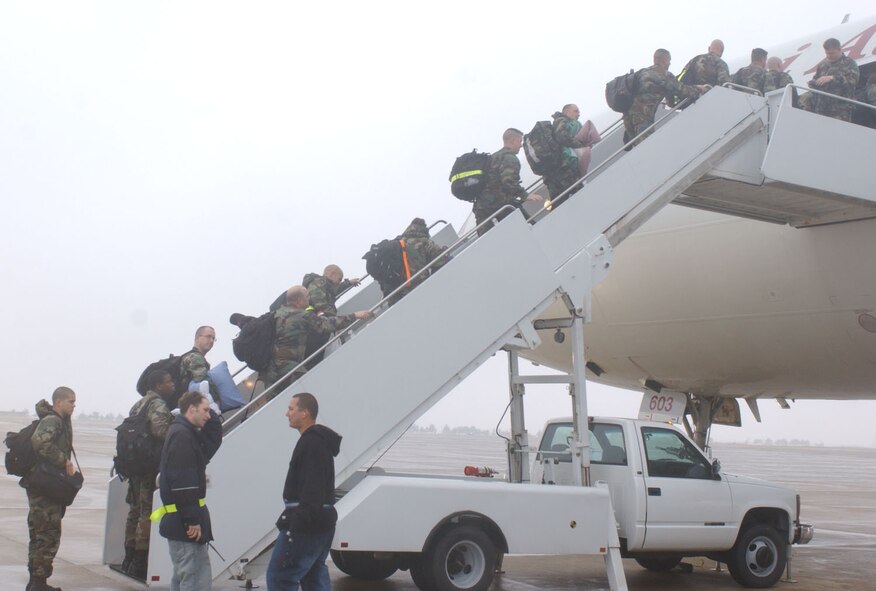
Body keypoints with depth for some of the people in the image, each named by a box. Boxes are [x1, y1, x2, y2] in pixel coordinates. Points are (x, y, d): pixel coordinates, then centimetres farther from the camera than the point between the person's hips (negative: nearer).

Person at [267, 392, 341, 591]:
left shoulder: (311, 443, -15)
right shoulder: (321, 441, 18)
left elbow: (311, 489, -24)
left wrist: (298, 522, -26)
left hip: (305, 524, -11)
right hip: (321, 522, 11)